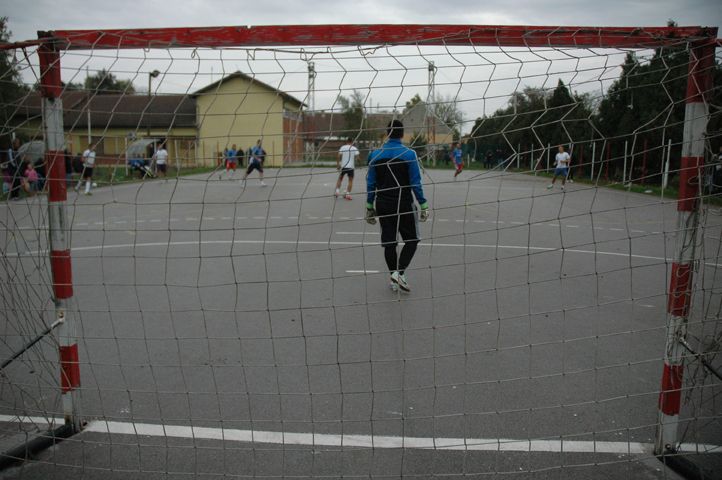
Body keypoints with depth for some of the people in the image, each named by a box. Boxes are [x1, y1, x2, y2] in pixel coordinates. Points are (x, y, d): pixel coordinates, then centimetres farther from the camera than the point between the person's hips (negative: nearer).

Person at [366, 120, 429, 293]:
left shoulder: (376, 154, 2)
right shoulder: (409, 154, -9)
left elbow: (371, 183, 5)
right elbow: (416, 183, -9)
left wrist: (369, 206, 12)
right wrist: (423, 205, -3)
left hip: (383, 205, 4)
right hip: (404, 205, -3)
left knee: (388, 243, 10)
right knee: (411, 240, 10)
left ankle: (394, 280, 15)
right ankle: (399, 272, -6)